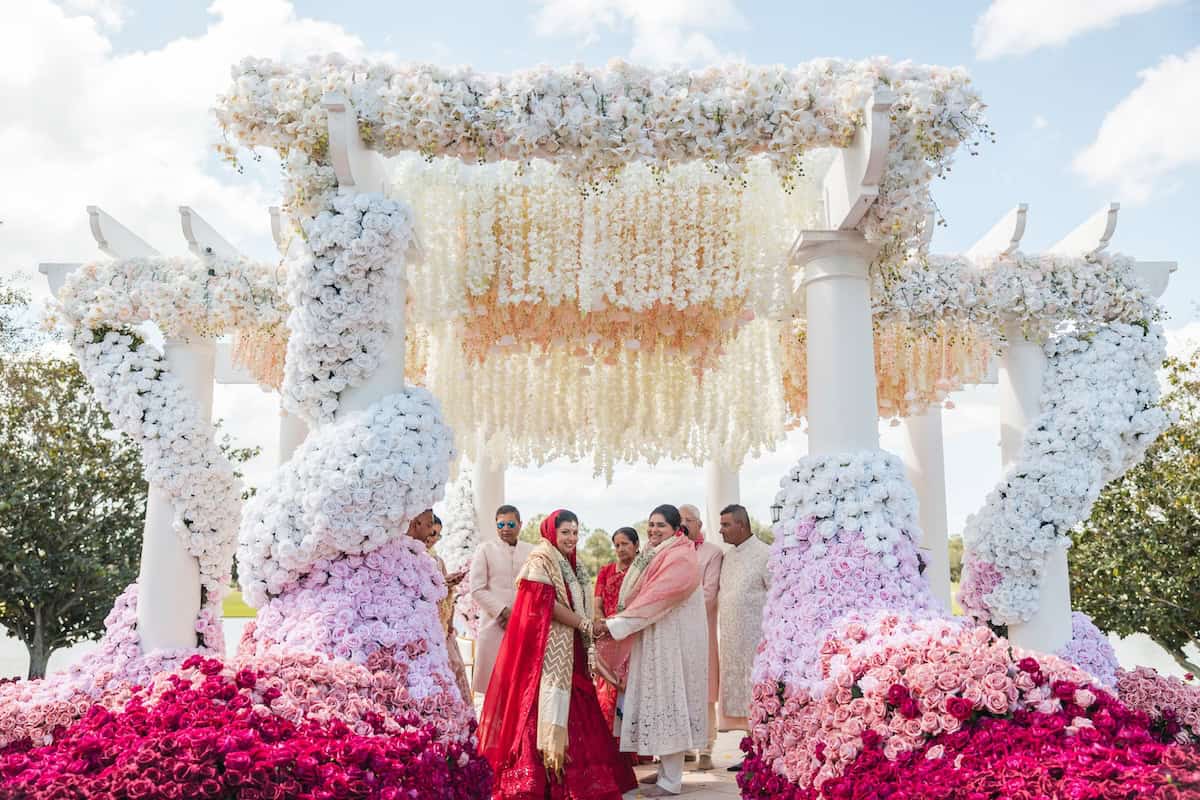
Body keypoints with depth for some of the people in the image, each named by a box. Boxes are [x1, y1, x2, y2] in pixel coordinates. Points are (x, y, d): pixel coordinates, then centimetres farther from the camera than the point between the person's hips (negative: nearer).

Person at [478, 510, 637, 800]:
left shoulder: (568, 565, 18)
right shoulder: (541, 559, -8)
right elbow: (545, 603, -17)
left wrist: (586, 626, 2)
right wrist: (584, 625, -11)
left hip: (567, 650, 9)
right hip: (546, 648, -8)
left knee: (571, 710, 6)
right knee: (547, 708, -9)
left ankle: (569, 775, 11)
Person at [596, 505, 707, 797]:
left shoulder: (680, 559, -17)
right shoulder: (654, 556, 14)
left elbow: (655, 600, -23)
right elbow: (639, 598, 13)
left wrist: (613, 625, -23)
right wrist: (614, 623, 0)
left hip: (673, 642, -9)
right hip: (654, 640, 9)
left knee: (669, 699, -4)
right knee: (661, 700, 14)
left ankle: (671, 781, 4)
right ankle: (666, 768, 25)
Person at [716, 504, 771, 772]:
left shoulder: (765, 555, -9)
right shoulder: (728, 557, 15)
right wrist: (726, 635, 14)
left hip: (757, 639, -7)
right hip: (733, 640, 7)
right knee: (741, 700, 10)